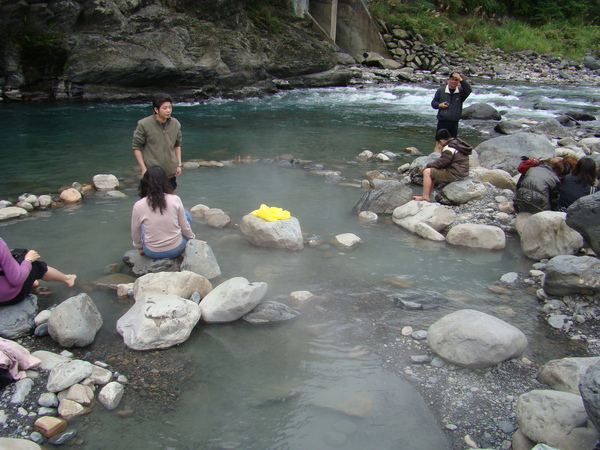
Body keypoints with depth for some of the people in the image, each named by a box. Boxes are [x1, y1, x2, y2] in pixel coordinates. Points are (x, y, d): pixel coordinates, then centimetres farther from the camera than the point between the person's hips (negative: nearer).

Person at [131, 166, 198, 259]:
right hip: (176, 250, -1)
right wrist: (193, 239, 16)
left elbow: (135, 232, -1)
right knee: (186, 214, 21)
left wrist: (139, 247, 19)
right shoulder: (175, 200, -15)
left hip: (152, 253, 1)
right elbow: (185, 227, -4)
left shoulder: (138, 206, -15)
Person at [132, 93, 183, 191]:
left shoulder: (175, 124, 2)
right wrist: (143, 168, -12)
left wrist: (179, 165, 8)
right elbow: (136, 147, -7)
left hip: (171, 172, 4)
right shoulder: (144, 124, -11)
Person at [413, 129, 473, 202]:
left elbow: (441, 162, -17)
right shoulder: (456, 143, 11)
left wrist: (428, 165, -2)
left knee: (427, 172, -9)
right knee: (432, 172, 20)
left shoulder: (449, 149, -21)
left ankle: (425, 197, -4)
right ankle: (427, 195, 19)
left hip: (455, 175, -10)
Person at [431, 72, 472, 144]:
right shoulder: (441, 90, 5)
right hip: (442, 122, -1)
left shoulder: (461, 92, 6)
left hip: (454, 123, 2)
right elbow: (433, 103, 12)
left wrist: (461, 79, -20)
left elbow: (469, 91, -16)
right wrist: (439, 105, -11)